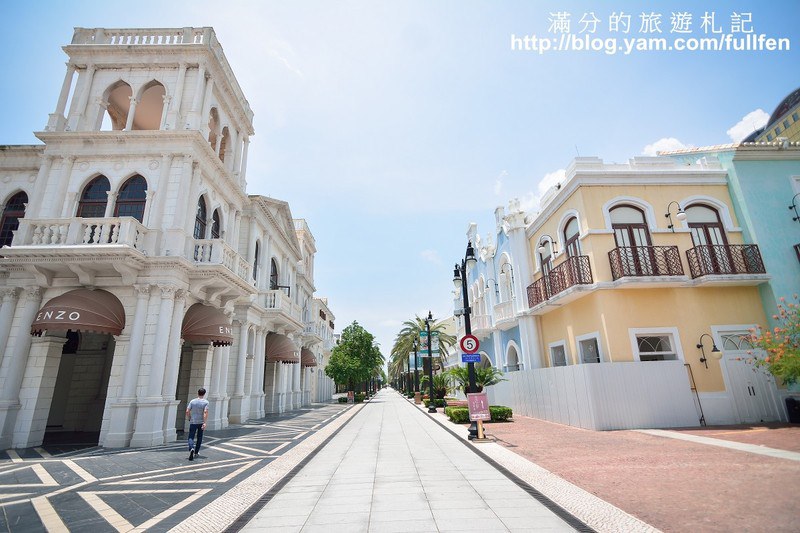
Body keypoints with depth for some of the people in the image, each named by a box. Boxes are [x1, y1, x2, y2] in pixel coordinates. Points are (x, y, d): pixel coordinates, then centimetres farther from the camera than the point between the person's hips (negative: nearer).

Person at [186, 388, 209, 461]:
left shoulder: (192, 401, -2)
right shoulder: (206, 402, -6)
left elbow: (187, 411, -6)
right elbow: (205, 412, -16)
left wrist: (189, 418, 11)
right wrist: (204, 423, -16)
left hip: (193, 422, 0)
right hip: (201, 422, 0)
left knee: (191, 437, 1)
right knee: (199, 437, 16)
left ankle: (191, 449, -25)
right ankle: (196, 452, 26)